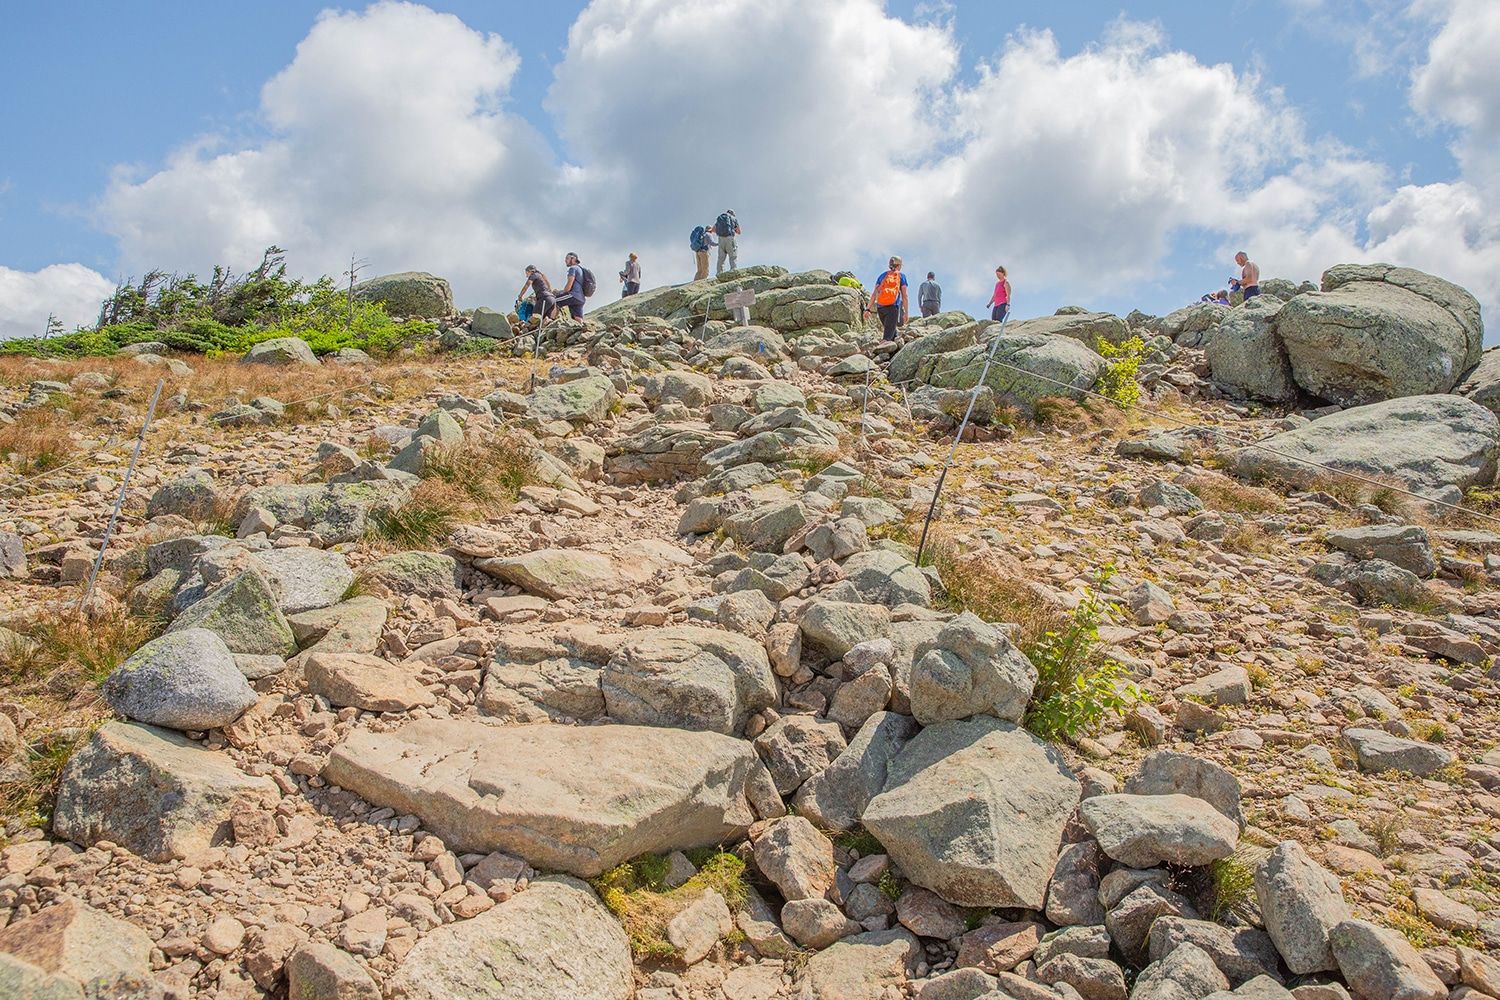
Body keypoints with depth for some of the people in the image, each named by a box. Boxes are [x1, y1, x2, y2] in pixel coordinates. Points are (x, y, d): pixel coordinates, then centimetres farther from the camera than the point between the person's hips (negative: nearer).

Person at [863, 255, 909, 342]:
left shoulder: (883, 275, 16)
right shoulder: (901, 276, 8)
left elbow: (874, 294, 7)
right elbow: (904, 296, 3)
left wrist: (868, 309, 5)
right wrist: (906, 312, 5)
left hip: (880, 307, 4)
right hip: (893, 307, -4)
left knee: (889, 329, 24)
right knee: (888, 335, -9)